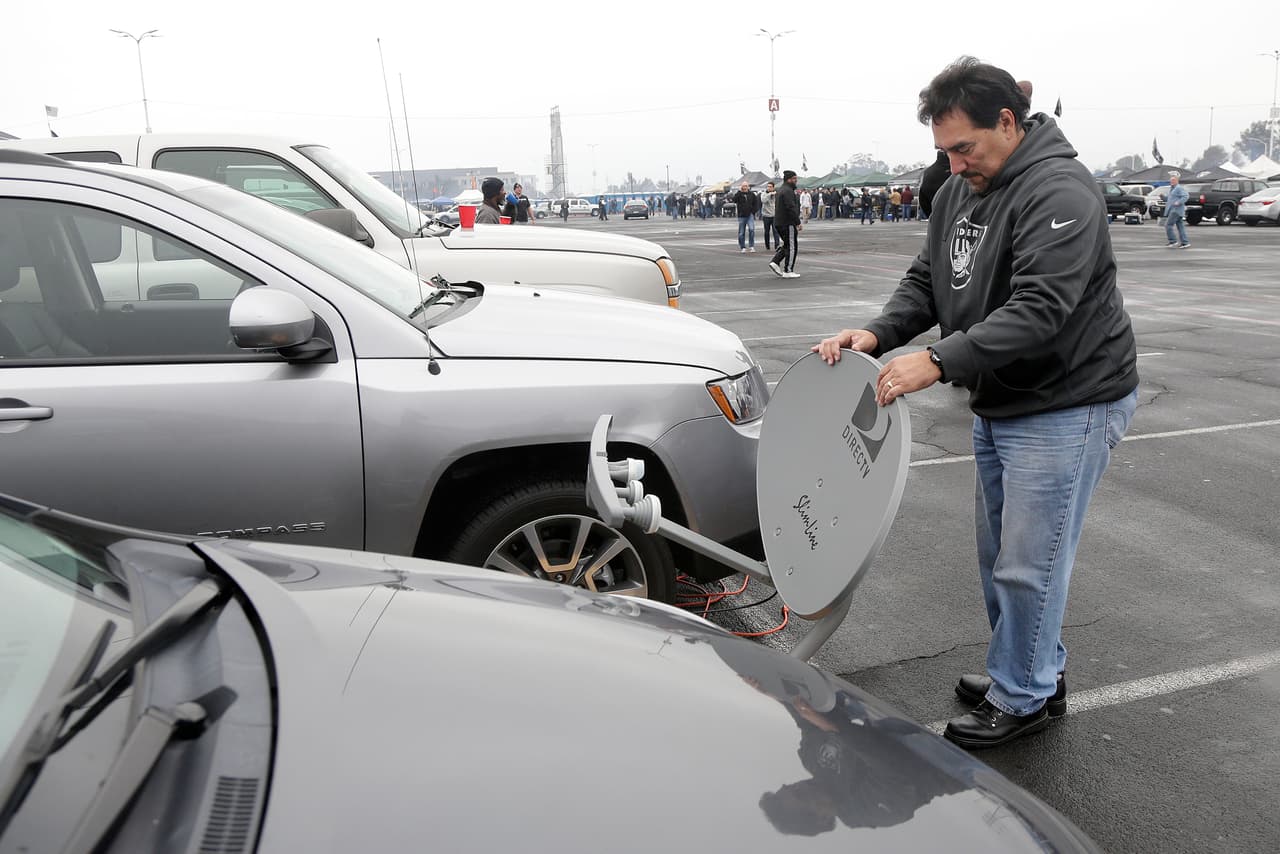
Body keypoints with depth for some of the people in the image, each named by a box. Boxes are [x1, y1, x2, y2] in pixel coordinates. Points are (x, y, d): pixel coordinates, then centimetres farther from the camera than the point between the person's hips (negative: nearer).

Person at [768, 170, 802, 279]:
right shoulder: (788, 191, -16)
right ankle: (788, 271, 0)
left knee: (785, 245, 17)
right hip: (788, 223, -10)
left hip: (779, 223, 10)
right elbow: (791, 208, -23)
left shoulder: (780, 190, 16)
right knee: (791, 247, -3)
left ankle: (775, 262, 5)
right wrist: (798, 223, -21)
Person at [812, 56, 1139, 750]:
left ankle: (1023, 698, 19)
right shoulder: (958, 192, 8)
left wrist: (939, 362, -36)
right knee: (997, 552, 18)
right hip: (997, 405, 9)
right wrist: (877, 335, -9)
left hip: (1065, 407, -9)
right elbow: (926, 281, 9)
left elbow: (1039, 309, -30)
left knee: (1027, 562, -1)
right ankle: (1036, 670, 37)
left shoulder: (1059, 192, -20)